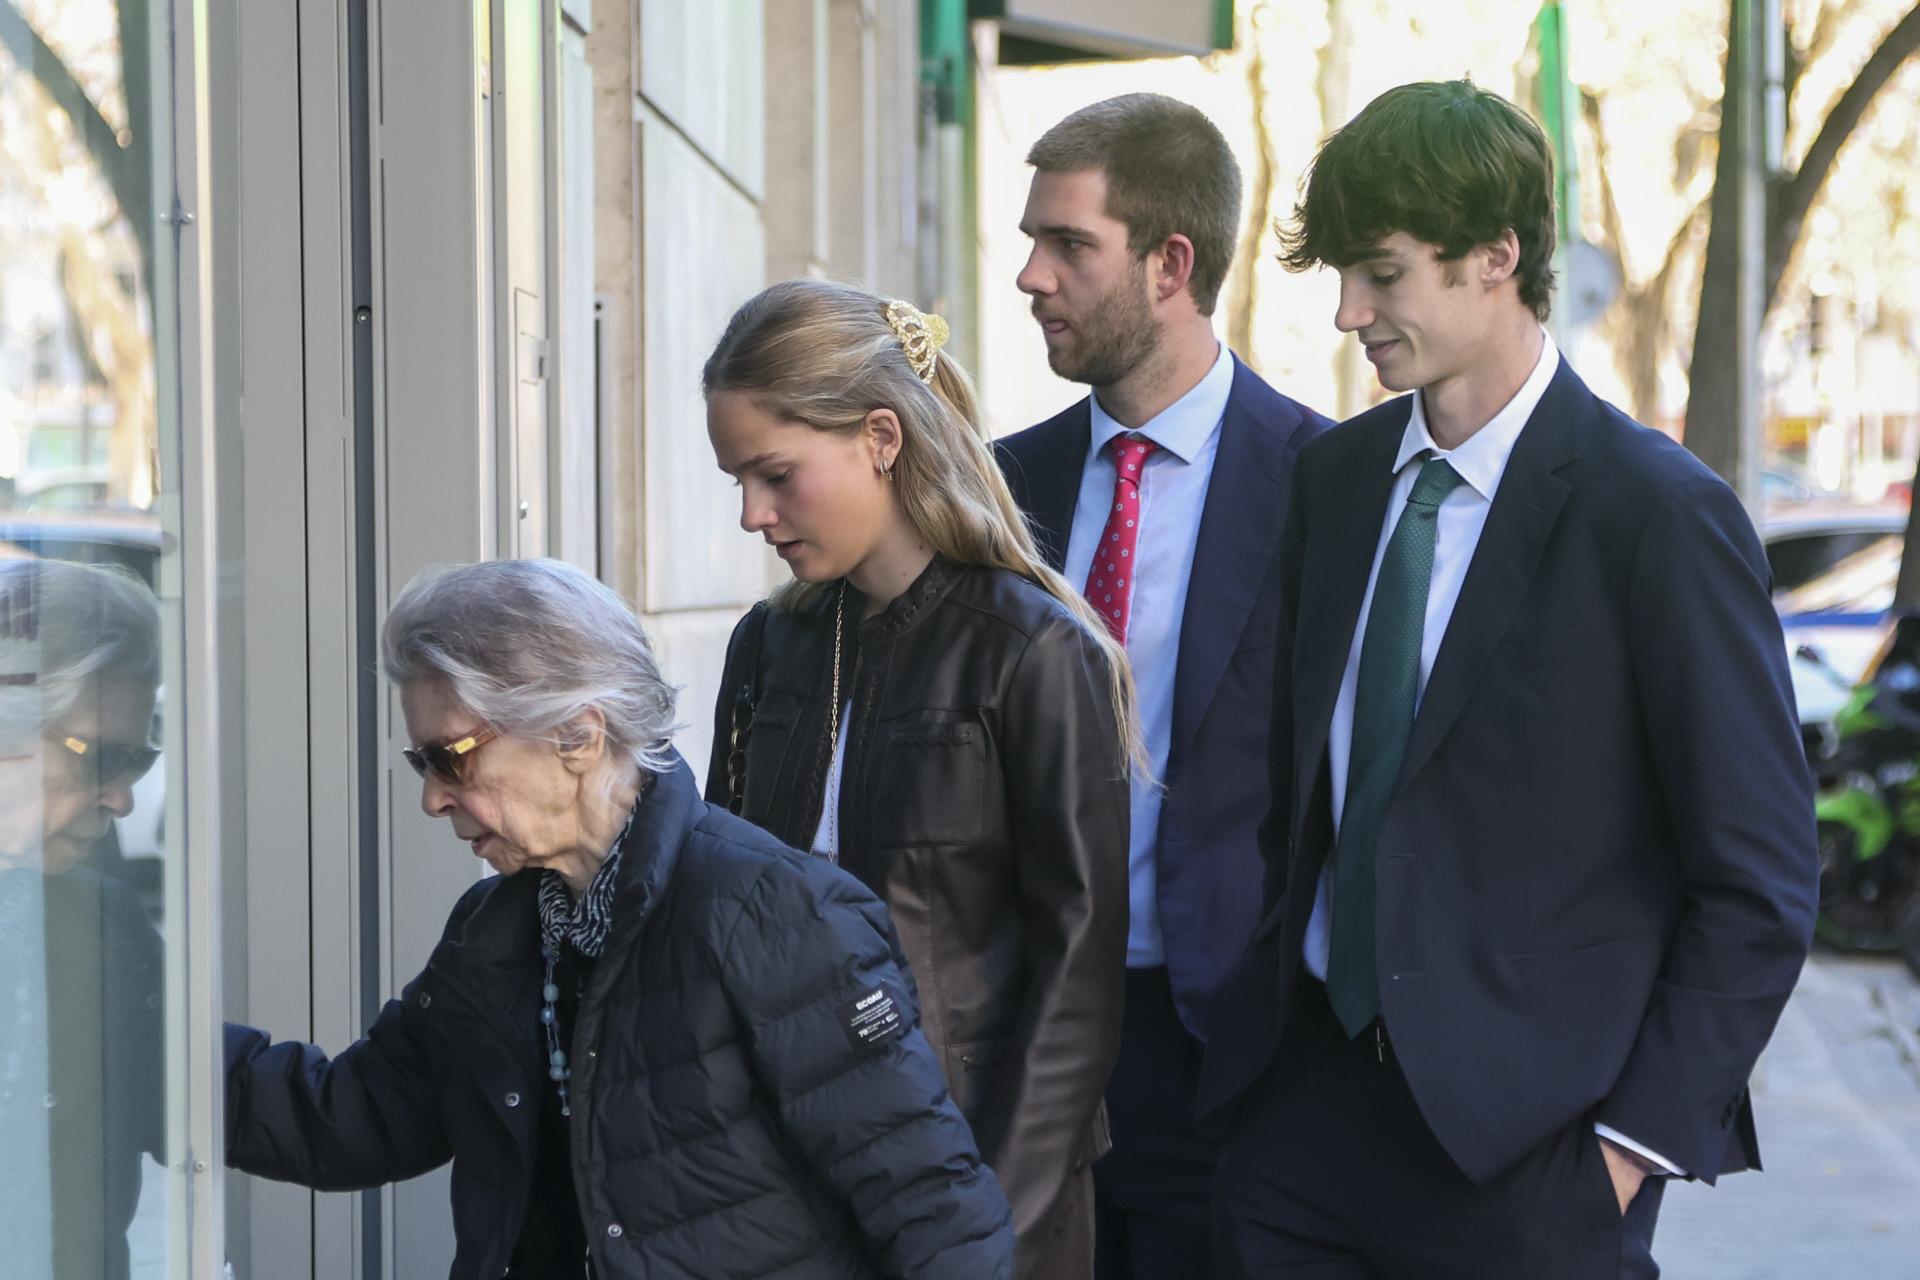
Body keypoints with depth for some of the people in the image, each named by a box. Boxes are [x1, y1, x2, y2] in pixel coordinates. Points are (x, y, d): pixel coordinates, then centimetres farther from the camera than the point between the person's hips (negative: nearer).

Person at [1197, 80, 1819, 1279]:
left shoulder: (1659, 514, -10)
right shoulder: (1335, 473, 9)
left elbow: (1761, 881, -8)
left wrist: (1641, 1135, -10)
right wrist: (1263, 1020, 7)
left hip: (1524, 1147, -5)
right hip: (1301, 1105, 5)